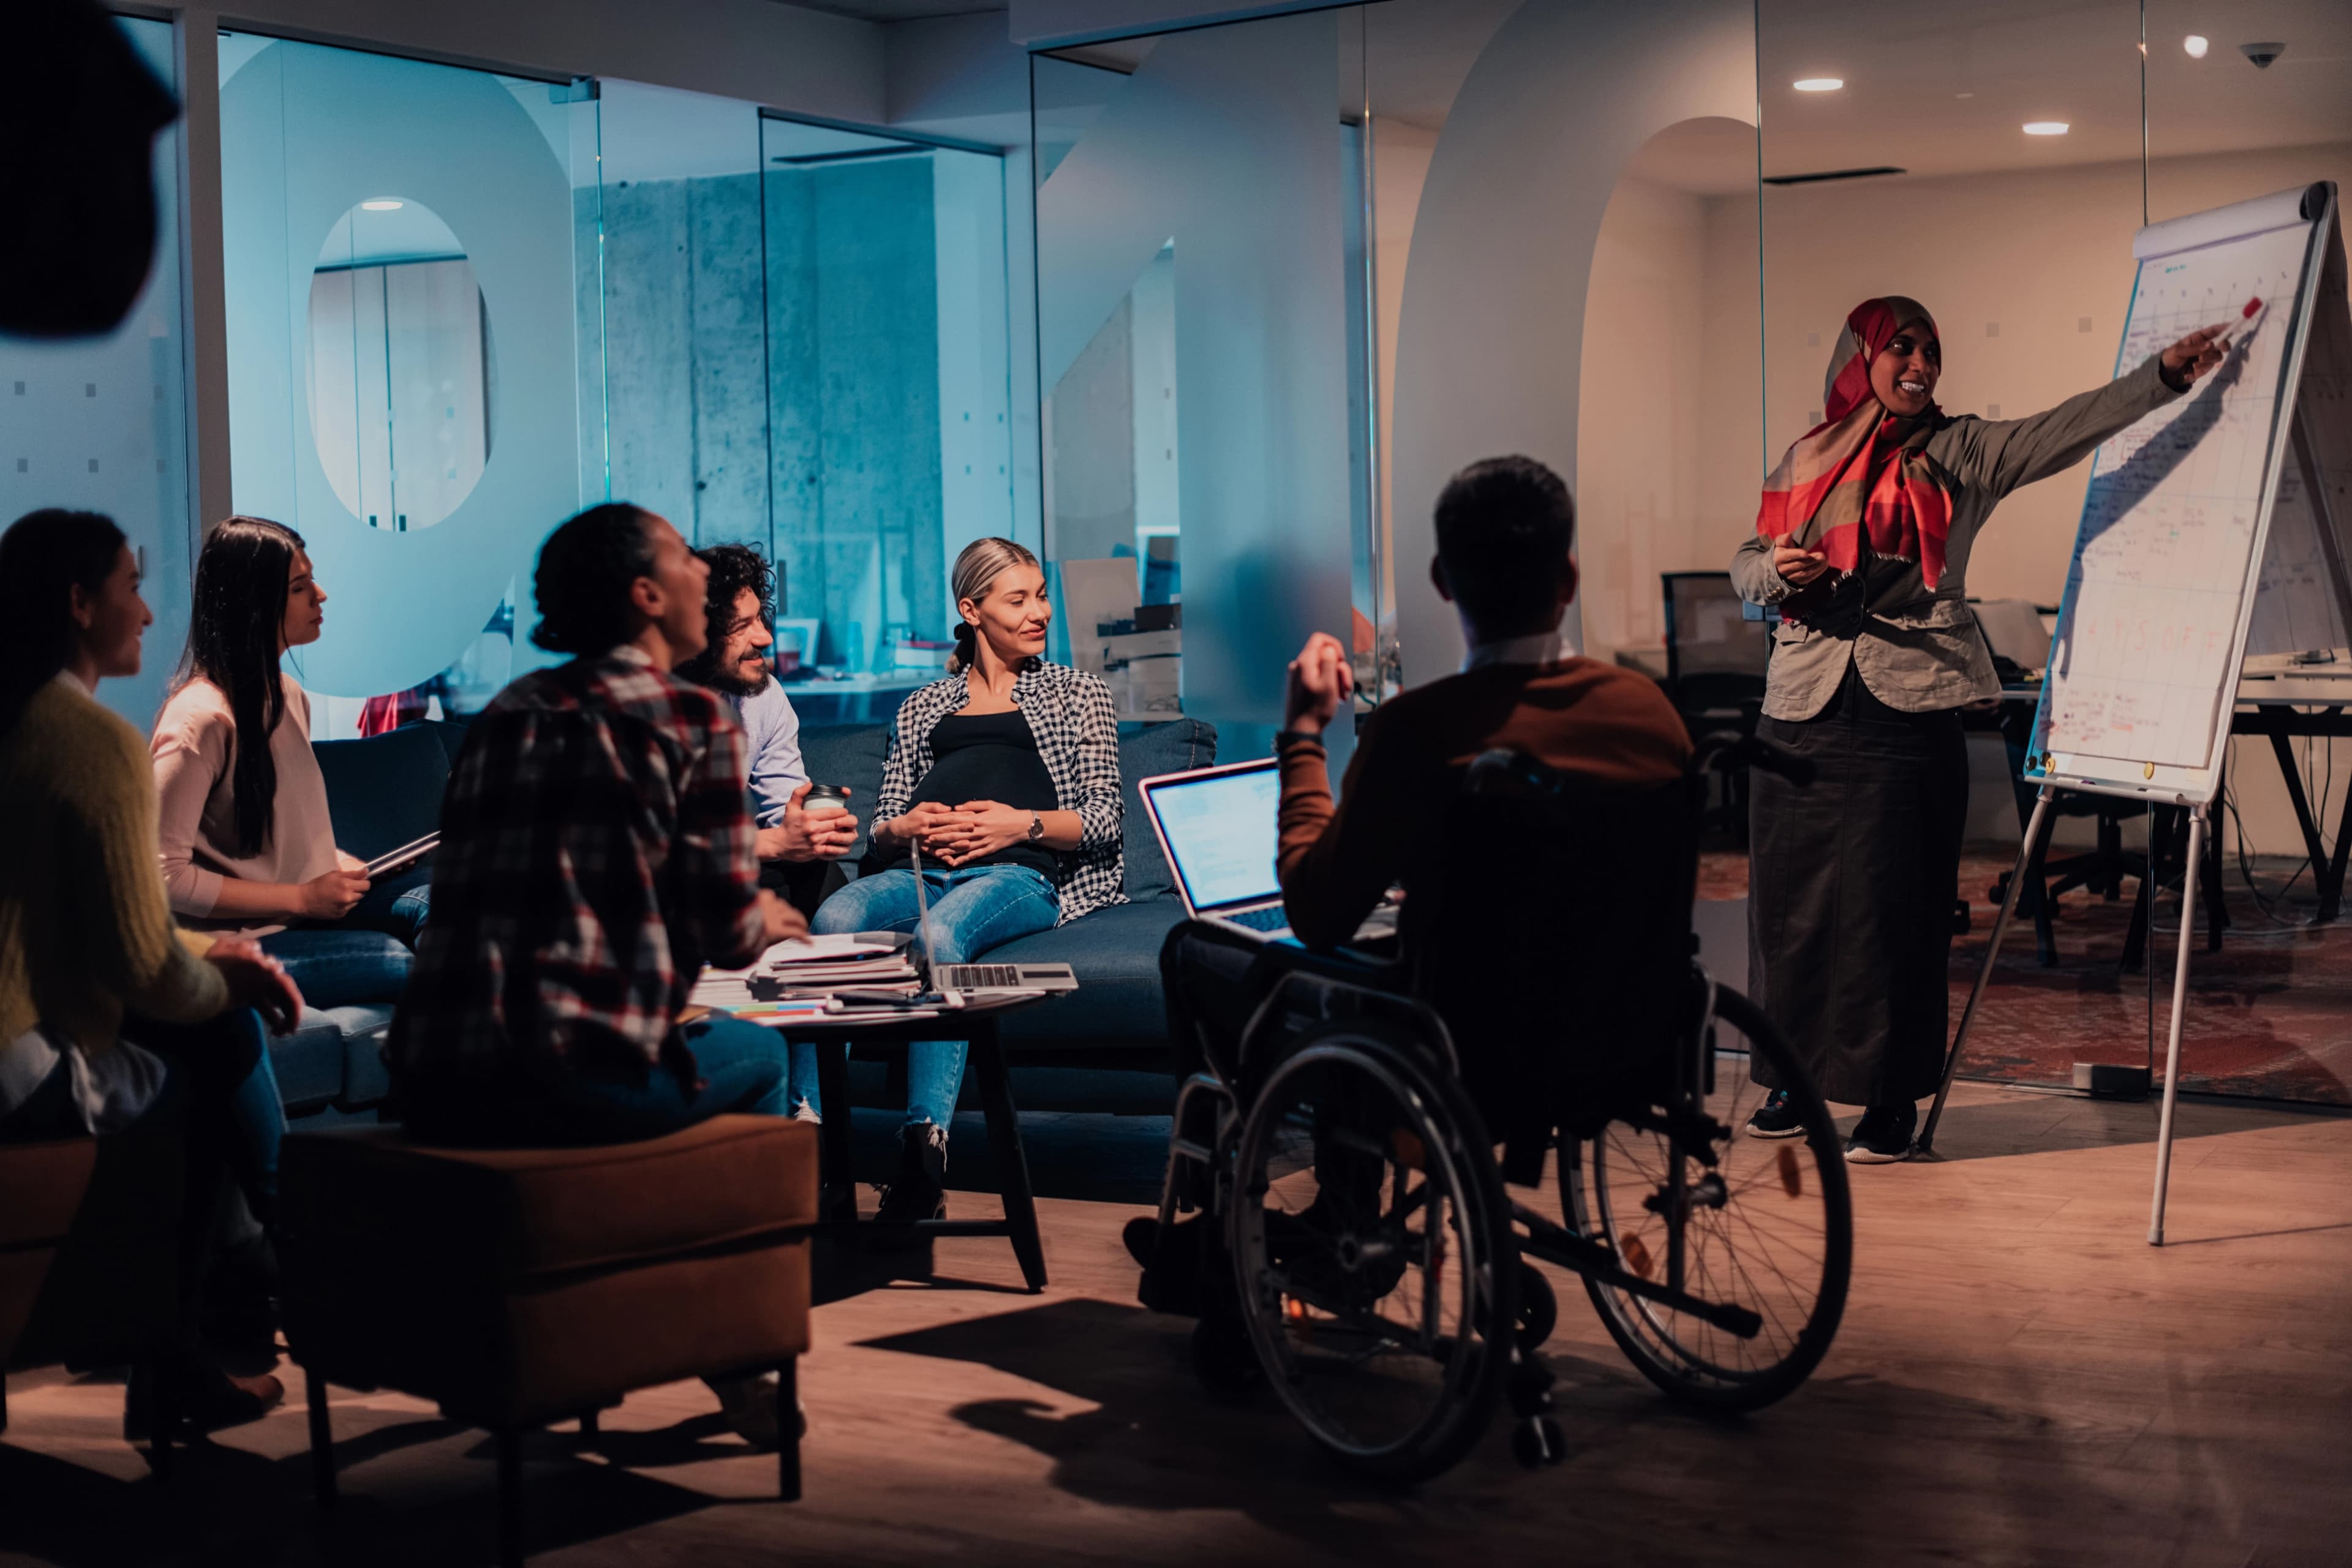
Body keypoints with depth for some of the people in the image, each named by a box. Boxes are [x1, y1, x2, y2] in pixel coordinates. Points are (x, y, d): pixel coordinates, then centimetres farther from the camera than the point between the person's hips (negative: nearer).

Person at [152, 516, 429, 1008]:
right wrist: (302, 898, -16)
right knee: (416, 963, -29)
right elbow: (165, 876, -18)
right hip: (244, 941, -8)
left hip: (317, 906, 8)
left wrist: (345, 867, 4)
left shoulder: (290, 696, 12)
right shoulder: (201, 719, -16)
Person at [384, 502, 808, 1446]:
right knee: (759, 1053, 24)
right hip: (572, 1079, -6)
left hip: (431, 1086, 6)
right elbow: (725, 931, -2)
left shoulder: (505, 712, 18)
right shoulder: (691, 718, 0)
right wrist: (765, 919, 23)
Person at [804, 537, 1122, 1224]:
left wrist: (1023, 824, -5)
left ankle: (924, 1149, -50)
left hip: (1019, 872, -3)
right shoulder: (922, 708, 32)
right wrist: (904, 831, 0)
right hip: (917, 871, 3)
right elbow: (882, 827, 25)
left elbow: (1105, 817, 13)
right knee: (833, 920, -33)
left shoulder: (1076, 691, 24)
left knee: (940, 933, -39)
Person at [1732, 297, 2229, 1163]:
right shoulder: (1807, 459, 12)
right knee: (1791, 897, 6)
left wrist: (2165, 374, -19)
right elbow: (1747, 561, 16)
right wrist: (1778, 572, -7)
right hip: (1804, 707, 3)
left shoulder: (1960, 452, 5)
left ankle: (1891, 1102, 4)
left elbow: (2069, 427, -7)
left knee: (1893, 905, -4)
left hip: (1909, 706, -3)